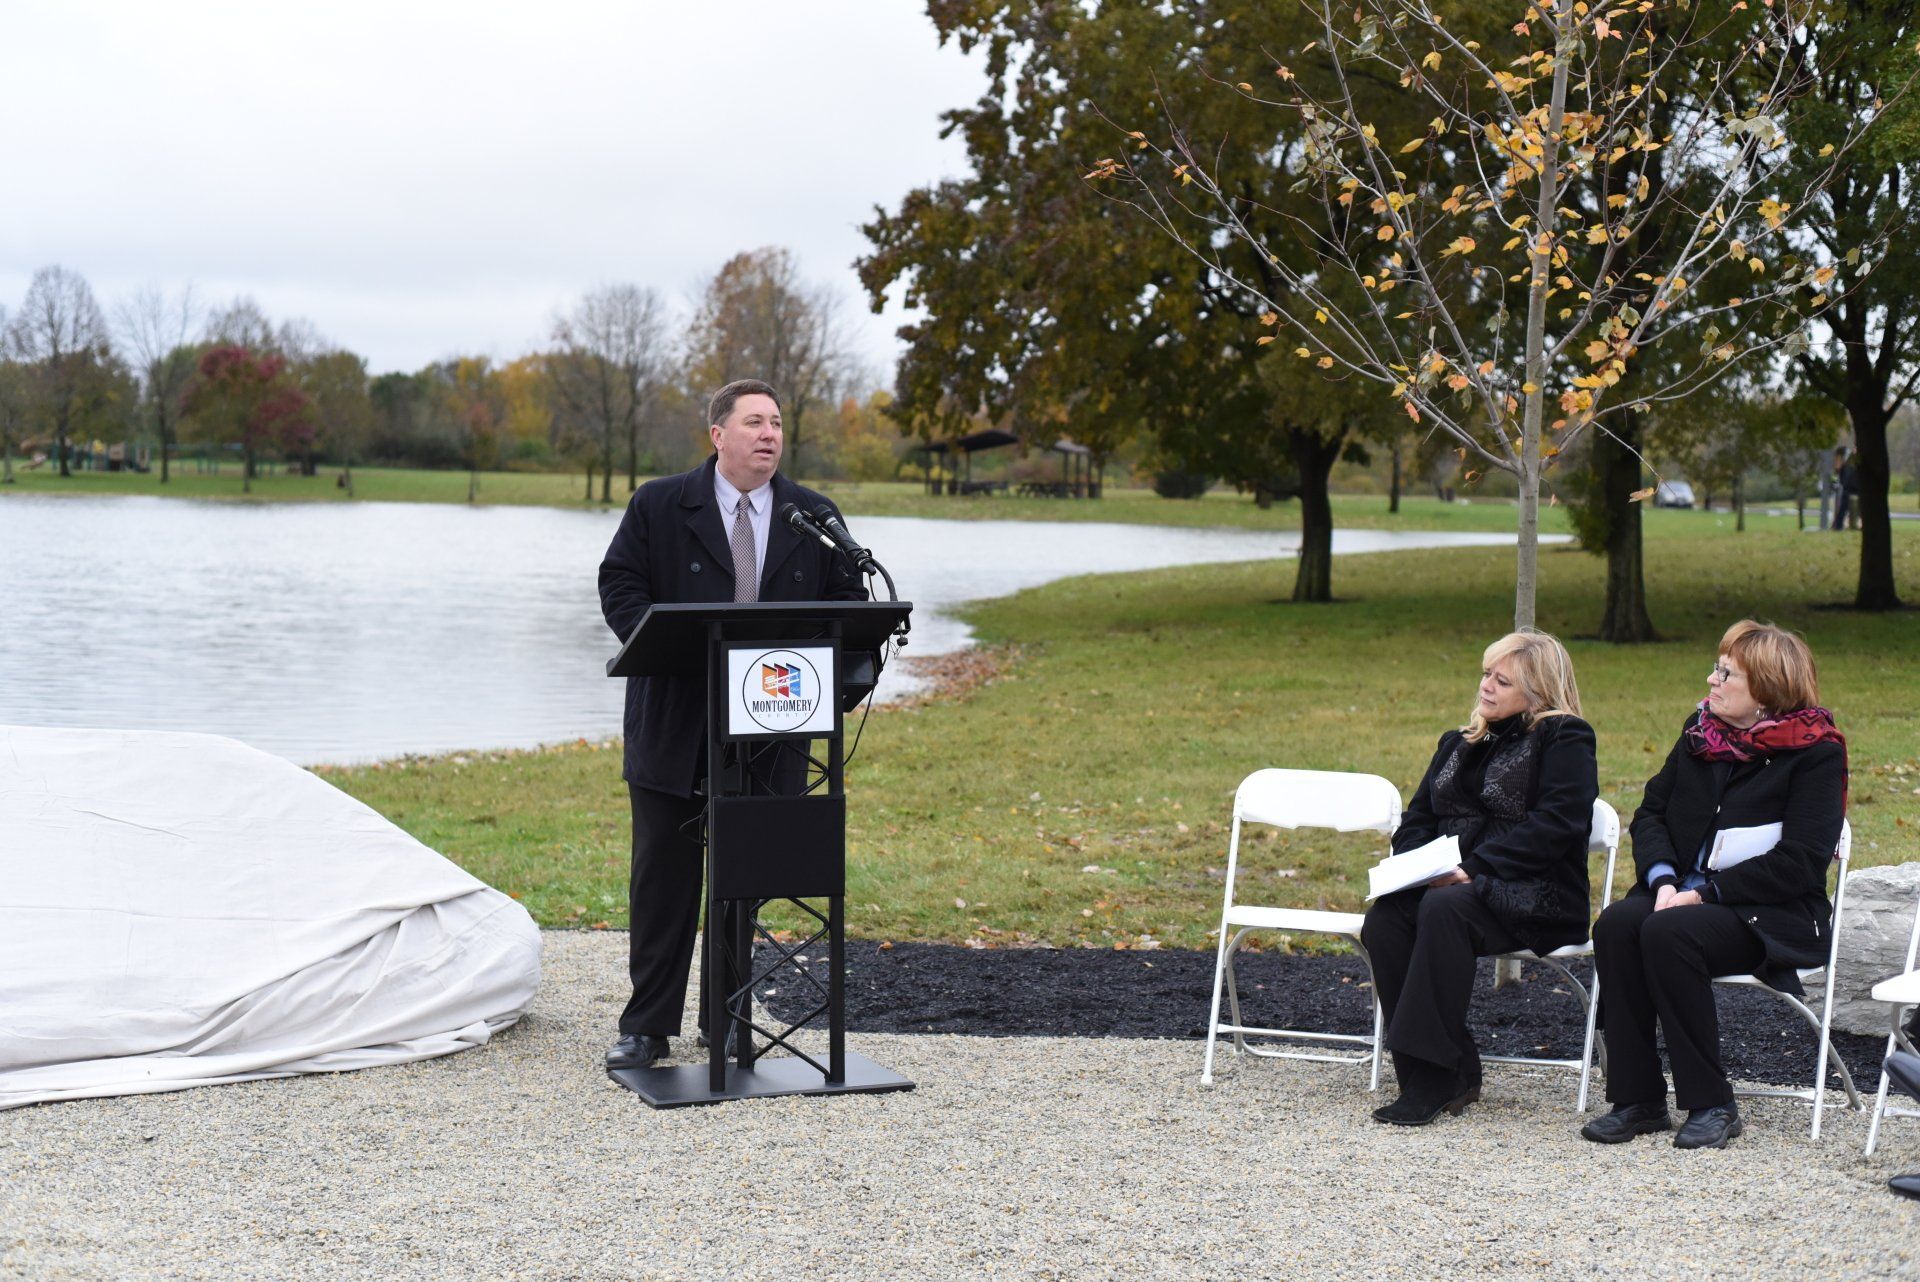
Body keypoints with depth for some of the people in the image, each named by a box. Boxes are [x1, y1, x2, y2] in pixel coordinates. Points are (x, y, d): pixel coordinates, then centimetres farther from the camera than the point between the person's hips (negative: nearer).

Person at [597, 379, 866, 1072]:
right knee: (663, 880, 2)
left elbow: (848, 599, 9)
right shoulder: (657, 506, 1)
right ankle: (647, 1028, 10)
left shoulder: (813, 516, 7)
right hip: (674, 725, -2)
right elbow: (619, 586, -3)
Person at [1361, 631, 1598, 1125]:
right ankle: (1456, 1074, -20)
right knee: (1384, 917, -24)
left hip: (1533, 897, -7)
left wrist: (1475, 870, -20)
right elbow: (1418, 815, 20)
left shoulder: (1565, 740, 0)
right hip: (1447, 882, 7)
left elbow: (1554, 825, -14)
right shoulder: (1461, 743, 22)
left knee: (1444, 909, -36)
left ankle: (1435, 1077, -31)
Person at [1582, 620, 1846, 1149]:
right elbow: (1651, 811, 11)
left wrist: (1706, 892, -19)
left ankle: (1711, 1105, -22)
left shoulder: (1815, 752, -7)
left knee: (1668, 934, -33)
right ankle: (1636, 1100, -20)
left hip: (1772, 914, -6)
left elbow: (1800, 862, -14)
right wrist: (1663, 880, -9)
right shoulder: (1700, 729, 12)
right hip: (1681, 893, 6)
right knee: (1616, 925, -26)